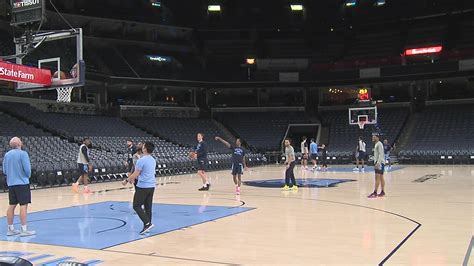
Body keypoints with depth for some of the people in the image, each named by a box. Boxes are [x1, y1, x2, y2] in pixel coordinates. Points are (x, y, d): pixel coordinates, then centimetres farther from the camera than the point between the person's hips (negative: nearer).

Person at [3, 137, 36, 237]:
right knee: (23, 205, -5)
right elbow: (27, 169, -14)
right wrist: (28, 175, 6)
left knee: (11, 205, 11)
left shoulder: (7, 155, 8)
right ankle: (24, 229, -6)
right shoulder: (22, 154, -11)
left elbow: (4, 171, 13)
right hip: (22, 183, -7)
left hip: (11, 183, 7)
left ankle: (10, 229, 17)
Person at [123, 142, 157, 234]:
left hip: (143, 186, -8)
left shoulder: (141, 160, -15)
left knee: (137, 206, 1)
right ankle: (147, 226, 12)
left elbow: (135, 174, -14)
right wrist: (133, 177, 28)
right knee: (148, 206, 11)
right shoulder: (153, 160, 11)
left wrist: (127, 180, 1)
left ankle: (147, 223, -12)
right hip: (151, 186, 8)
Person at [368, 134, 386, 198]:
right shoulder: (376, 144, 19)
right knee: (381, 177, 10)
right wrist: (376, 163, 23)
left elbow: (381, 154, -20)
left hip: (380, 163, -10)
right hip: (377, 162, 10)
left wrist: (378, 163, -26)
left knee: (377, 177, -13)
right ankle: (382, 192, 14)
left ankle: (375, 193, -16)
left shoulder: (379, 144, -11)